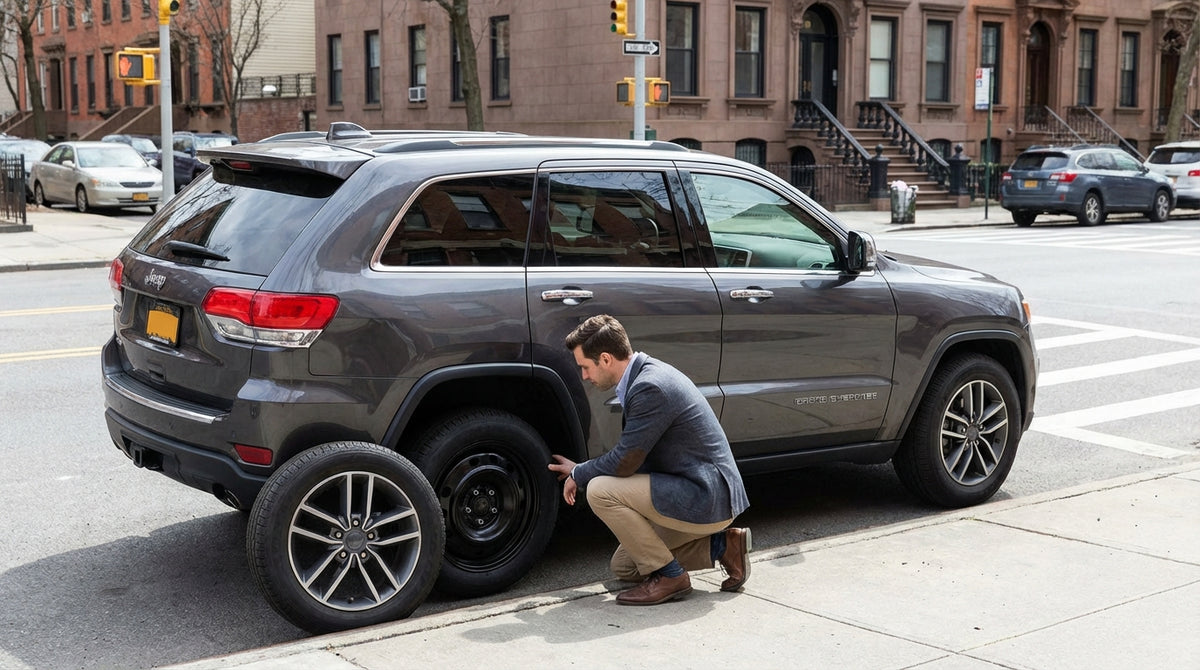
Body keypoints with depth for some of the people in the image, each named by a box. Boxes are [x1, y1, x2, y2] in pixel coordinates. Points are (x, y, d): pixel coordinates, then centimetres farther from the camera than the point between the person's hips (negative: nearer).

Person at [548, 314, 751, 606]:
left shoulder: (651, 387, -23)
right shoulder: (647, 374, 8)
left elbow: (624, 462, -19)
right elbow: (631, 455, 18)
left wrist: (578, 476, -2)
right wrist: (579, 469, 15)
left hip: (705, 499, -10)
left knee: (600, 490, -18)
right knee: (623, 567, 18)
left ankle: (668, 575, -7)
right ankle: (721, 545, 14)